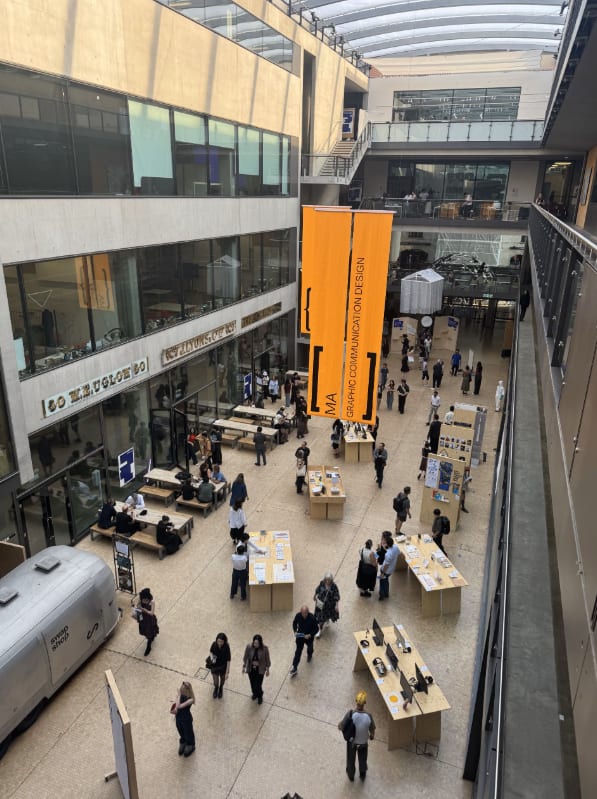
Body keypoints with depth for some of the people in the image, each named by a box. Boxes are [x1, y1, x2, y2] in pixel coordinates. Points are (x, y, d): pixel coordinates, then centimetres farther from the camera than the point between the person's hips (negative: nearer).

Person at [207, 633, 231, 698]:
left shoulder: (226, 647, -29)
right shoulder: (214, 644, -21)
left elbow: (228, 661, -23)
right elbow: (211, 651, 0)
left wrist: (227, 673, -22)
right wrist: (211, 657, -21)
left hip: (223, 667, -1)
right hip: (214, 666, 1)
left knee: (222, 679, 23)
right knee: (215, 682, 13)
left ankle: (221, 688, 57)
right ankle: (216, 688, 50)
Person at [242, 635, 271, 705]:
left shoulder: (264, 649, -25)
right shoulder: (248, 647, -22)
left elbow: (267, 659, -10)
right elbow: (245, 657, -5)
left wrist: (267, 669, -1)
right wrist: (244, 667, 3)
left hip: (260, 670, -2)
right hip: (251, 669, 2)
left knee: (258, 685, 3)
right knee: (252, 683, 20)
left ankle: (260, 696, 37)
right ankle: (254, 693, 53)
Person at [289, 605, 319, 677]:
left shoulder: (312, 618, -30)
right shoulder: (298, 616, -22)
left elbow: (316, 629, -18)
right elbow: (294, 623, 0)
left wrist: (310, 635, -29)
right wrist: (295, 631, -13)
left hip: (309, 637, 0)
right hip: (300, 636, 1)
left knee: (310, 648, 27)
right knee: (298, 652, 0)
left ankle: (309, 655, 62)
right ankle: (294, 669, 9)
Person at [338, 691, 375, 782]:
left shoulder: (350, 714, -37)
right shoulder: (369, 716, -33)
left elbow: (340, 727, -25)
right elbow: (372, 731, -15)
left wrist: (340, 724, -1)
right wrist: (372, 736, 9)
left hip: (351, 741, 0)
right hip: (363, 742, 0)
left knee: (351, 758, 30)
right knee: (362, 759, 31)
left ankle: (351, 775, 54)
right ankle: (362, 775, 56)